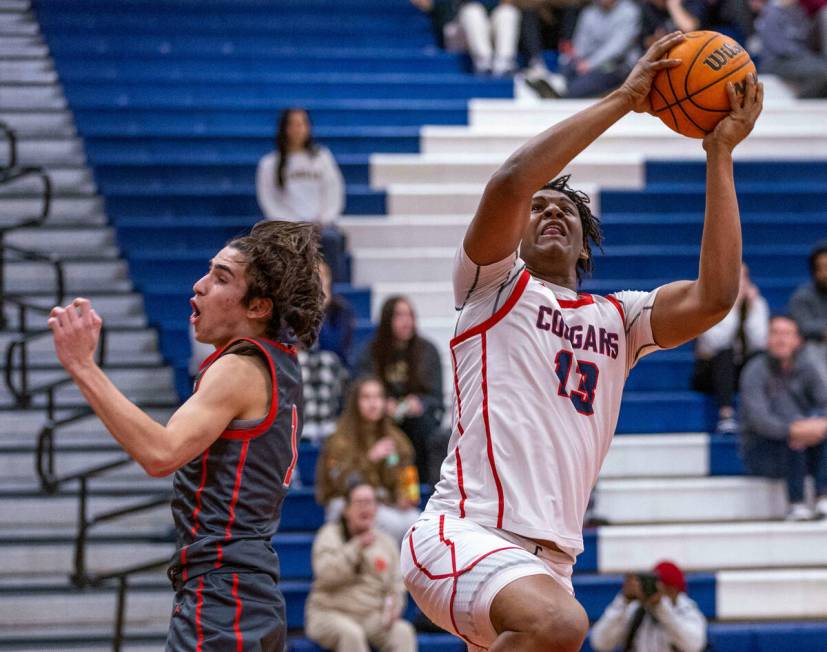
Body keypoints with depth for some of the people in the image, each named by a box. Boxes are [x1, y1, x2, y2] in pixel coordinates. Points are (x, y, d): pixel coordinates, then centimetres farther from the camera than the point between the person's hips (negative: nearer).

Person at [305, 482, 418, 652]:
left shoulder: (386, 542, 13)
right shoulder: (330, 535, 2)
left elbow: (396, 586, 13)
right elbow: (326, 574, -15)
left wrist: (393, 608, -8)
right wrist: (357, 547, -18)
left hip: (372, 617, 4)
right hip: (330, 614, -4)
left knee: (403, 632, -25)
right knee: (351, 633, -36)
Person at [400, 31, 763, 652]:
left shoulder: (617, 319, 22)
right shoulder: (494, 286, 9)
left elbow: (714, 296, 3)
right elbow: (512, 181, -11)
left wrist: (720, 154, 5)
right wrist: (623, 100, -5)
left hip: (549, 564, 7)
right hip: (465, 532, -7)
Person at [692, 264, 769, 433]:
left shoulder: (757, 303, 0)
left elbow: (760, 342, -15)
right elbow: (717, 343, -26)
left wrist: (752, 308, -18)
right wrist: (733, 308, -25)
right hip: (711, 370, -3)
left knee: (760, 355, -27)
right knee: (725, 354, -33)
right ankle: (726, 415, -43)